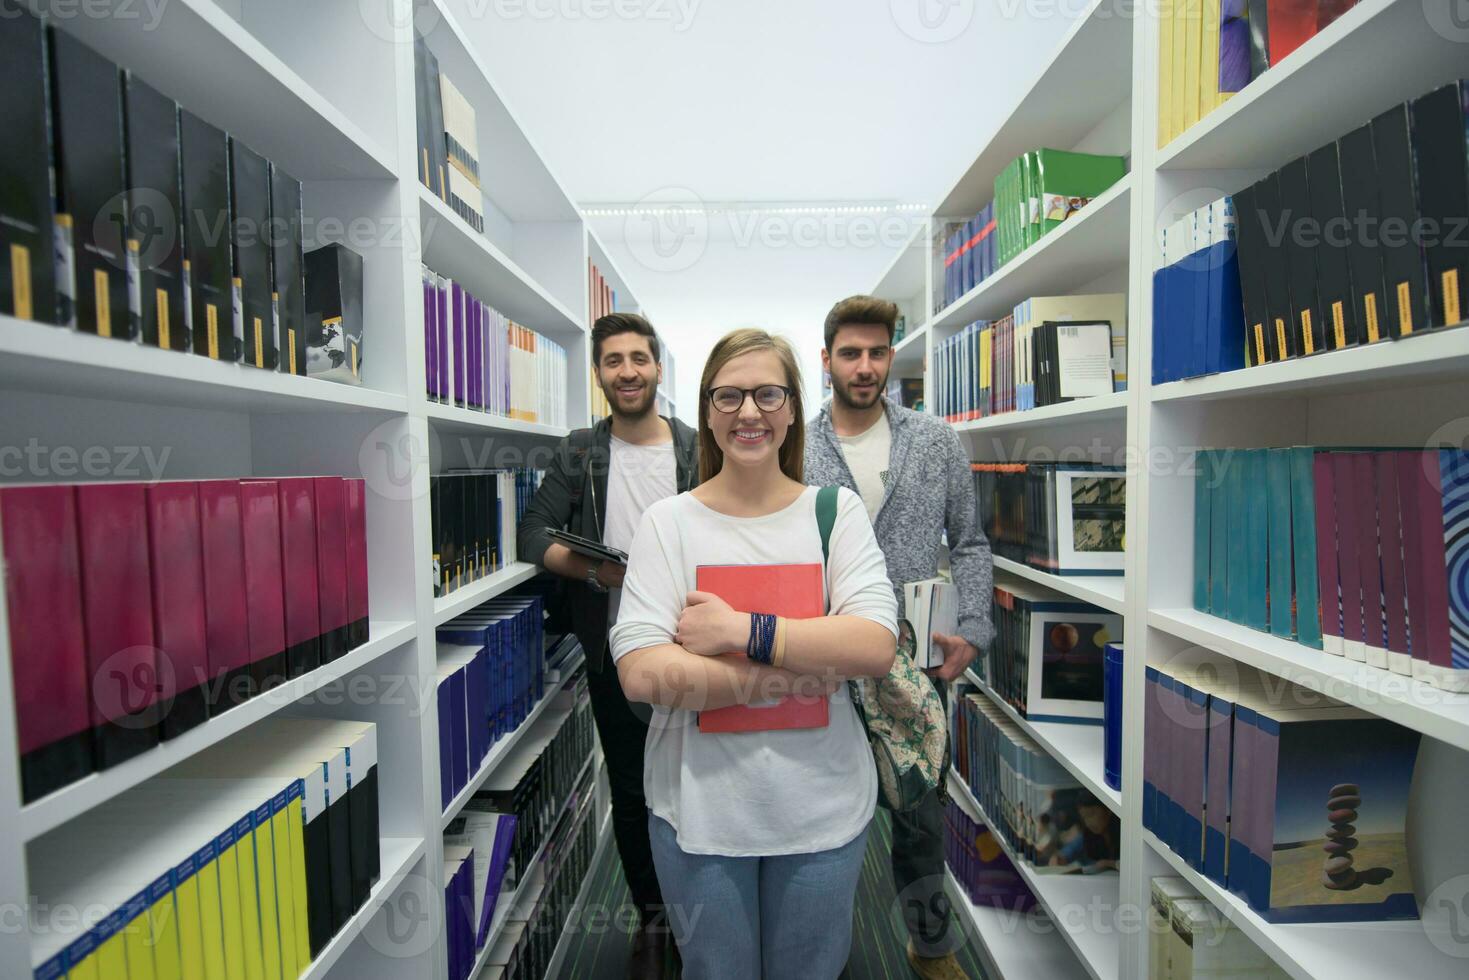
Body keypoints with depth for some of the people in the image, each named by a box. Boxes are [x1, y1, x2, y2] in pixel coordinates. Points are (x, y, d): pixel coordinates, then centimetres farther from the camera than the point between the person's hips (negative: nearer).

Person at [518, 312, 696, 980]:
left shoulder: (699, 450, -2)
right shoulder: (579, 453, 1)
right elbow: (533, 534, -2)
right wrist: (596, 570, -19)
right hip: (613, 656, 1)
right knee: (629, 792, 16)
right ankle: (650, 917, 40)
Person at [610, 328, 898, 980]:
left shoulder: (837, 511, -4)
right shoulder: (668, 520, -8)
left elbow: (876, 648, -16)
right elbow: (641, 674, -17)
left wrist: (742, 630, -22)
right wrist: (793, 677, -19)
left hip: (822, 809, 1)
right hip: (698, 810, -1)